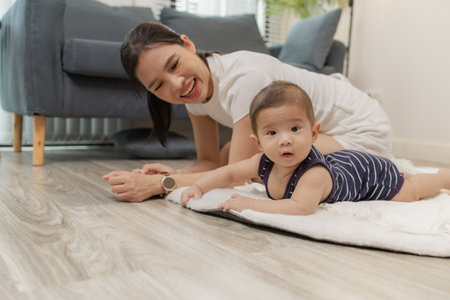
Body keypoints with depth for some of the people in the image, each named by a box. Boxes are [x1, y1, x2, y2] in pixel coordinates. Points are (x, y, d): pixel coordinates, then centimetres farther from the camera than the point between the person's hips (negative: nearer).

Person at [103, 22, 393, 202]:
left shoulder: (245, 78, -34)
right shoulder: (195, 89, -7)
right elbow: (211, 162, -3)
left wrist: (158, 184, -32)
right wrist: (172, 174, -23)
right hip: (310, 127, 8)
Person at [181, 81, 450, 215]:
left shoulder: (315, 174, -47)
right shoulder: (264, 164, -26)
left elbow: (301, 208, -61)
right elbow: (229, 172, -14)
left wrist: (250, 204, -59)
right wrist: (199, 187, -28)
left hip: (371, 173, -6)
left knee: (410, 191, 16)